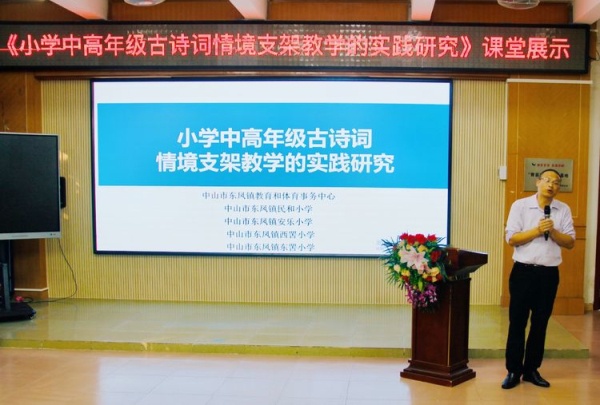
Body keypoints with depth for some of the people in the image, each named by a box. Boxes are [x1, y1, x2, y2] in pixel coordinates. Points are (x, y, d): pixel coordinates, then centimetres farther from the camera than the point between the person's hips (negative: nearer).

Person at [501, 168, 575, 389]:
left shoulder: (564, 210, 4)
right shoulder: (520, 205, -4)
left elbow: (570, 243, 2)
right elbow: (511, 239, -8)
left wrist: (553, 232, -15)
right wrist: (537, 230, -18)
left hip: (549, 273, 3)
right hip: (523, 271, -2)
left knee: (540, 324, 11)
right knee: (517, 323, 3)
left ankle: (531, 370, 23)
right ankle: (513, 371, 13)